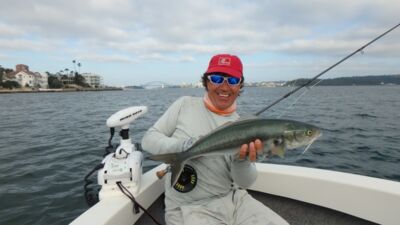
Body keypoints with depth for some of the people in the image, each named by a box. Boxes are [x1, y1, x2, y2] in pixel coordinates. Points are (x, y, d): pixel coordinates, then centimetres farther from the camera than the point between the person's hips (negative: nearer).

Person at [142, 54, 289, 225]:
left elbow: (244, 183, -2)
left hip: (234, 199, 3)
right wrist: (182, 146, -21)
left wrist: (243, 160, -24)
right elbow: (149, 139, -3)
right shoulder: (185, 105, -2)